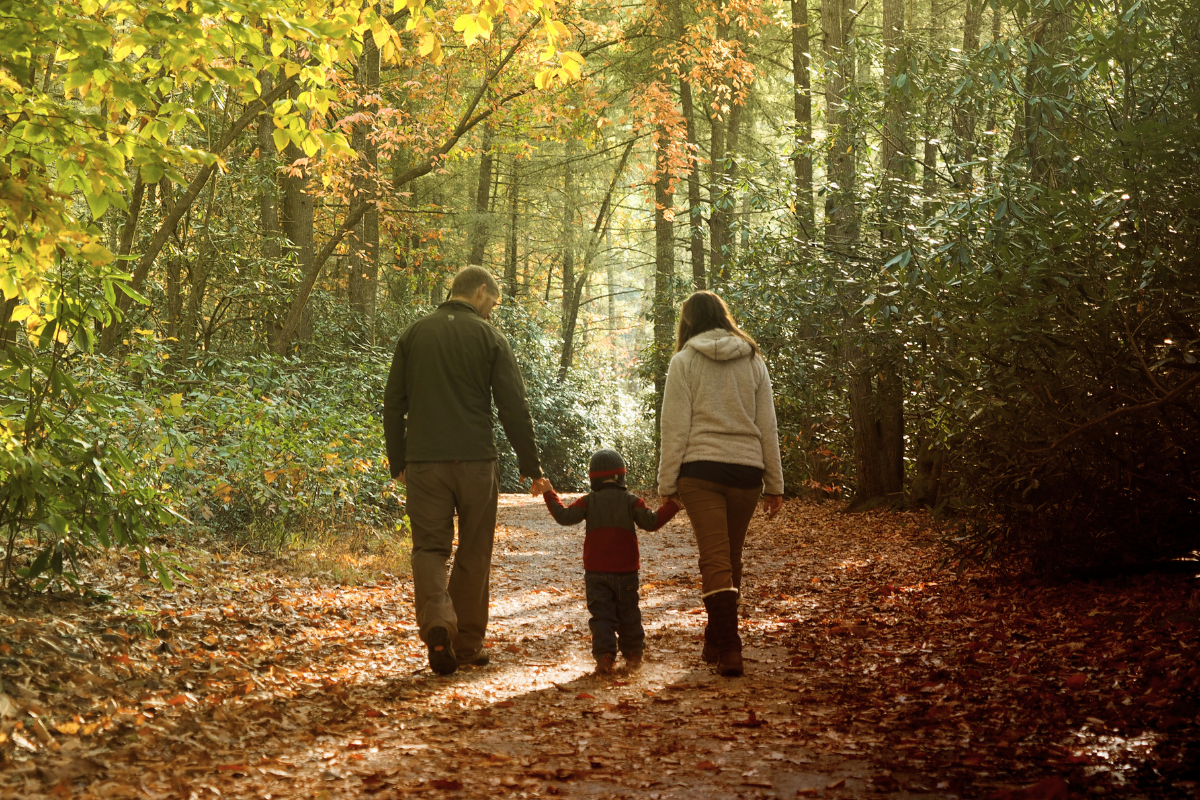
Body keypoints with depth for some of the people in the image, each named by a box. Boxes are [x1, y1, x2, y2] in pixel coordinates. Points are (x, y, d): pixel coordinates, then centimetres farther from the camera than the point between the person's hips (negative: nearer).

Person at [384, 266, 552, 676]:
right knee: (474, 554, 10)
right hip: (475, 460, -2)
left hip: (424, 462, 2)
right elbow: (514, 407, -2)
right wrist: (531, 467, 4)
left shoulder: (413, 334, 10)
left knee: (429, 548, 5)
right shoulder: (488, 336, 0)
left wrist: (397, 462, 18)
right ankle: (468, 643, 15)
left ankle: (436, 623, -20)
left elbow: (393, 403, 10)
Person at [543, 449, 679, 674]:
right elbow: (650, 522, -9)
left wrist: (549, 495, 3)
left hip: (595, 571, -1)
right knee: (628, 614, 14)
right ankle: (633, 655, 23)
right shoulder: (631, 500, -1)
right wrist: (672, 506, 0)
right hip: (625, 570, 1)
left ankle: (604, 657, -12)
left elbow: (564, 516, -7)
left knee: (601, 615, 0)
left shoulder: (588, 501, -1)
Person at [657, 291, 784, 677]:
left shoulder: (685, 361, 0)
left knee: (715, 558, -6)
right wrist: (775, 483, 14)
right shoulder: (753, 360, 11)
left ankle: (729, 649, -17)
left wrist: (667, 484, 0)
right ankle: (717, 640, 26)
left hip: (701, 469, -4)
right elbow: (767, 426, 11)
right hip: (746, 469, 4)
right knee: (732, 557, 15)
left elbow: (675, 427, -4)